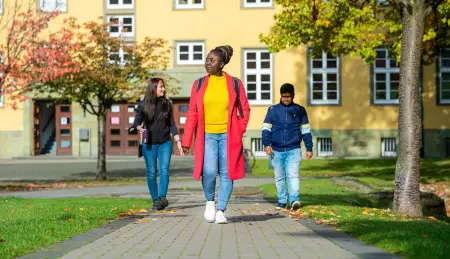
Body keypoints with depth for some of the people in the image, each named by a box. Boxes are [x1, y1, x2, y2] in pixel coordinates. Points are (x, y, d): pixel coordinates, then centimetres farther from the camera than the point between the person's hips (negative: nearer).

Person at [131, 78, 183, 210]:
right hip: (149, 144, -1)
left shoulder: (167, 104, 6)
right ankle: (155, 200, 9)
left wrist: (178, 142, 5)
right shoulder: (143, 105, 0)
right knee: (151, 173, 2)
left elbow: (172, 124, 9)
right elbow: (136, 122, 3)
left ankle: (162, 197, -20)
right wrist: (139, 128, -20)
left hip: (165, 143, 1)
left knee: (164, 170, -13)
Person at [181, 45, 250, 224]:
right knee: (209, 171, -14)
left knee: (226, 173, 1)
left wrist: (238, 132, 0)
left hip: (228, 136, 0)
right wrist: (186, 140, 2)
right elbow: (192, 113, 5)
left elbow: (244, 110, 10)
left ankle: (221, 210, 12)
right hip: (207, 135, 0)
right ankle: (210, 201, 13)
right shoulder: (199, 84, 5)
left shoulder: (234, 84, 3)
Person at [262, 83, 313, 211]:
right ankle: (282, 201, 15)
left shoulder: (300, 110, 9)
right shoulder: (273, 110, 7)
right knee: (279, 177, 7)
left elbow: (306, 130, 12)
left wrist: (309, 148, 9)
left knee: (293, 175, -14)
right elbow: (266, 128, 6)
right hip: (277, 150, 1)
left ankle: (294, 200, -19)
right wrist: (266, 144, -8)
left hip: (294, 149, -1)